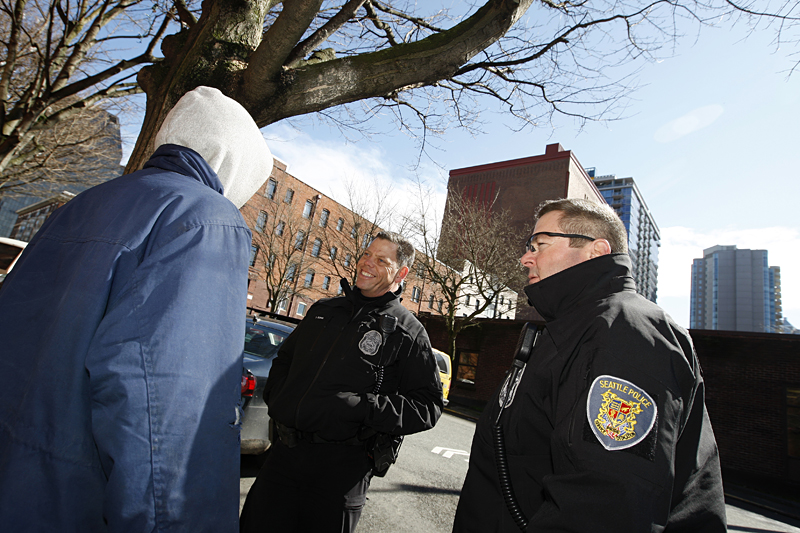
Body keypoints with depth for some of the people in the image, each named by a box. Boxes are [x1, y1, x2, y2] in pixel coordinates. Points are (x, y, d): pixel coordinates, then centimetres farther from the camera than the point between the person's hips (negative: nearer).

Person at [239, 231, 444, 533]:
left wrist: (360, 407, -20)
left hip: (341, 466, -4)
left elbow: (428, 406, -9)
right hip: (284, 452, 5)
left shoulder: (408, 332, -5)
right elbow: (284, 358, 24)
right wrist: (275, 396, 5)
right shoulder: (323, 310, 11)